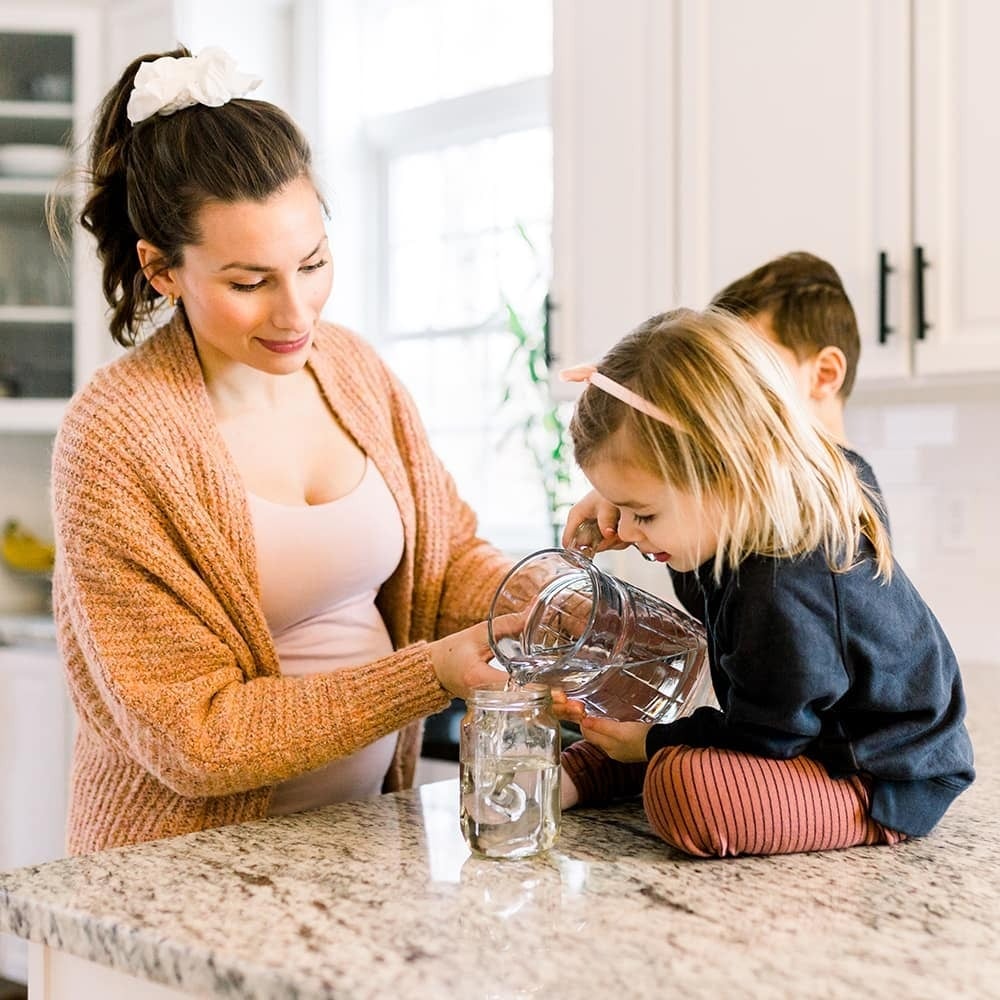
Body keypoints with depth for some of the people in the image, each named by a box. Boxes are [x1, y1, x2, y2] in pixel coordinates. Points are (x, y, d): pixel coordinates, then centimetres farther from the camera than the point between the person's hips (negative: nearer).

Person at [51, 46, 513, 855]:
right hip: (200, 846, -7)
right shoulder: (115, 439, -19)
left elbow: (447, 553, 7)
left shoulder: (352, 367, -1)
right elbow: (191, 736, -17)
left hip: (368, 825, 8)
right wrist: (432, 674, -24)